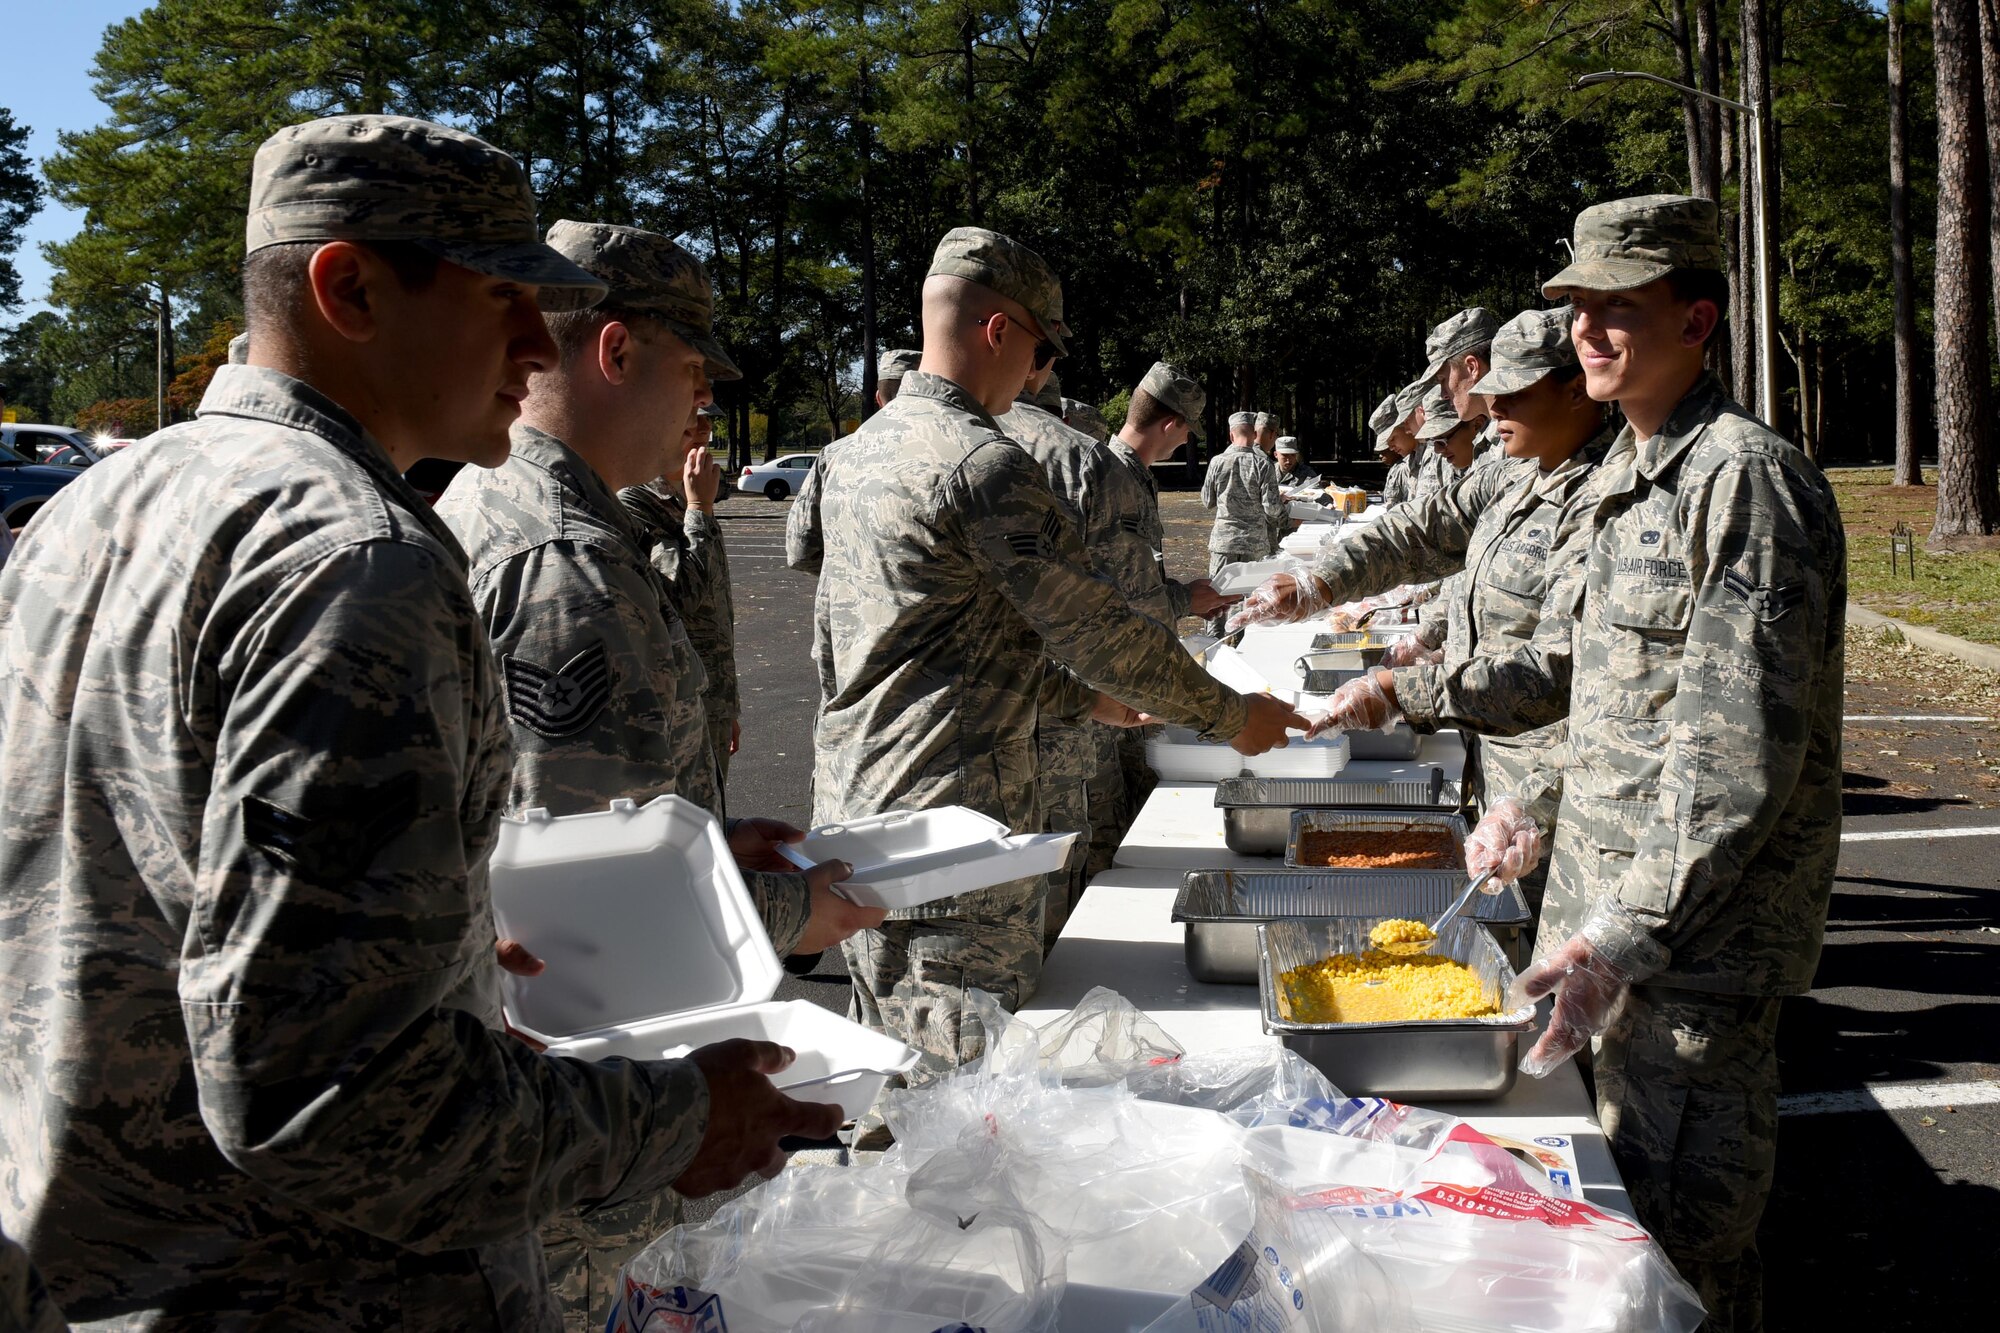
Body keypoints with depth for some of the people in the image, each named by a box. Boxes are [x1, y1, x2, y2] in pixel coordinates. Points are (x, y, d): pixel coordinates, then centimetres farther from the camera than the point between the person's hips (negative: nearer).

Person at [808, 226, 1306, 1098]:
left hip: (849, 813, 9)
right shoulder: (981, 463, -17)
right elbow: (1091, 623, -15)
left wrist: (1079, 699, 20)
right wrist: (1231, 716, -2)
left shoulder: (855, 452, 12)